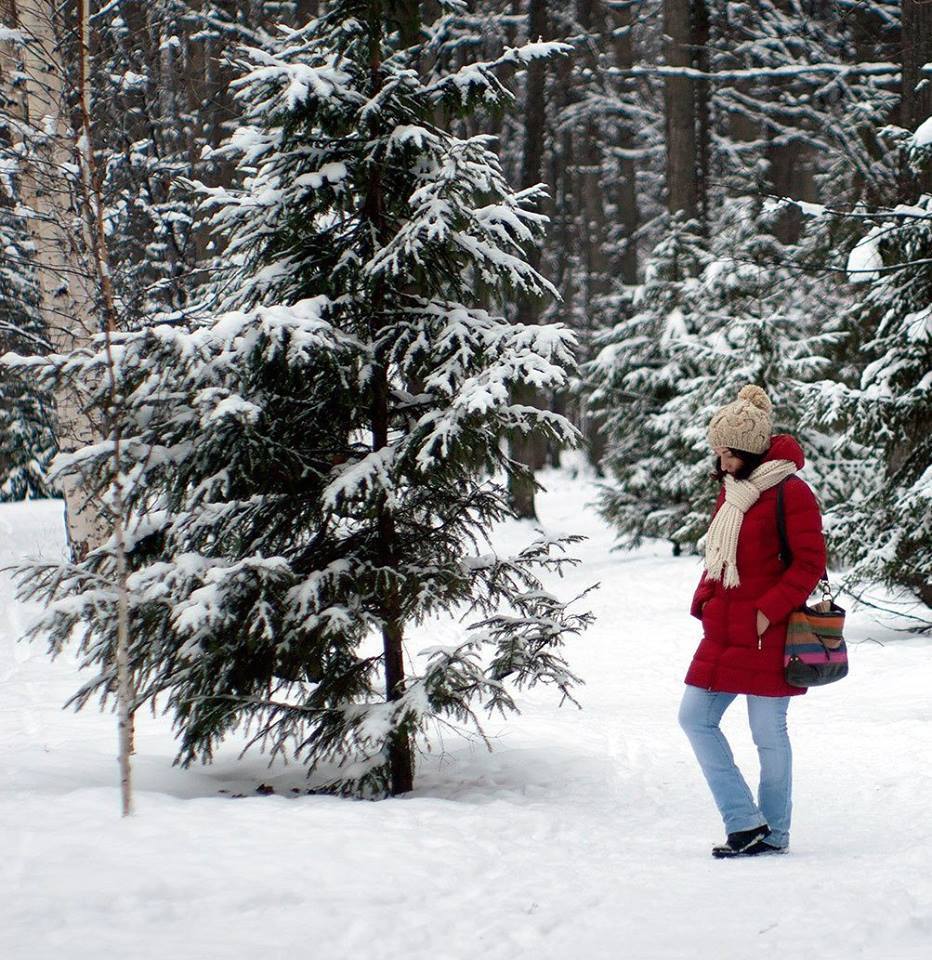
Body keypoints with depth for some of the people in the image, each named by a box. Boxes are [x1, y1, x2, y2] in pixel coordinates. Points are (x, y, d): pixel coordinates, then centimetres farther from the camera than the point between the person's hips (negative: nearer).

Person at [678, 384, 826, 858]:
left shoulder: (790, 493, -12)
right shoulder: (731, 491, 13)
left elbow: (810, 563, -14)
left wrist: (768, 611, -18)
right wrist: (704, 600, 7)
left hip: (766, 637, -9)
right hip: (723, 634, 9)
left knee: (768, 734, 0)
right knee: (695, 717, 4)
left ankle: (773, 833, 14)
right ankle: (745, 823, 7)